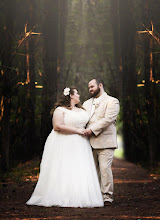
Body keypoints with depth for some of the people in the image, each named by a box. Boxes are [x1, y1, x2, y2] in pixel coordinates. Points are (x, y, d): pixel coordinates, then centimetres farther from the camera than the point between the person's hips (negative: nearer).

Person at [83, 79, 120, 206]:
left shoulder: (112, 101, 2)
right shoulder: (87, 103, 24)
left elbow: (108, 119, -11)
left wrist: (92, 129, -15)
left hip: (105, 142, -6)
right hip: (90, 143, 6)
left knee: (105, 169, -11)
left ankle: (107, 198, -6)